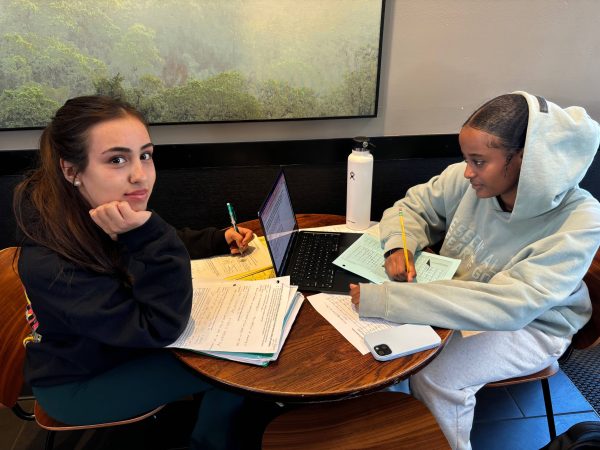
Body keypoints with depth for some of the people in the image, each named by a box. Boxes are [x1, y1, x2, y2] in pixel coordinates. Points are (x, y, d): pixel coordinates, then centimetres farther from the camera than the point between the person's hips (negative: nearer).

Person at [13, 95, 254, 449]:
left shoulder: (123, 213, -15)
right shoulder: (49, 264, -36)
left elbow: (176, 243, 8)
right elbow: (160, 328, -33)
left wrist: (218, 239, -4)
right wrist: (144, 235, -43)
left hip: (127, 341, 7)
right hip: (79, 384, -6)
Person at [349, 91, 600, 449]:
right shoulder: (468, 180, -17)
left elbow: (509, 306, -38)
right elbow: (412, 207, 0)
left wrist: (388, 299, -44)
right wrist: (399, 247, -23)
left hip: (529, 325, -4)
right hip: (455, 296, 5)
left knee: (435, 379, -25)